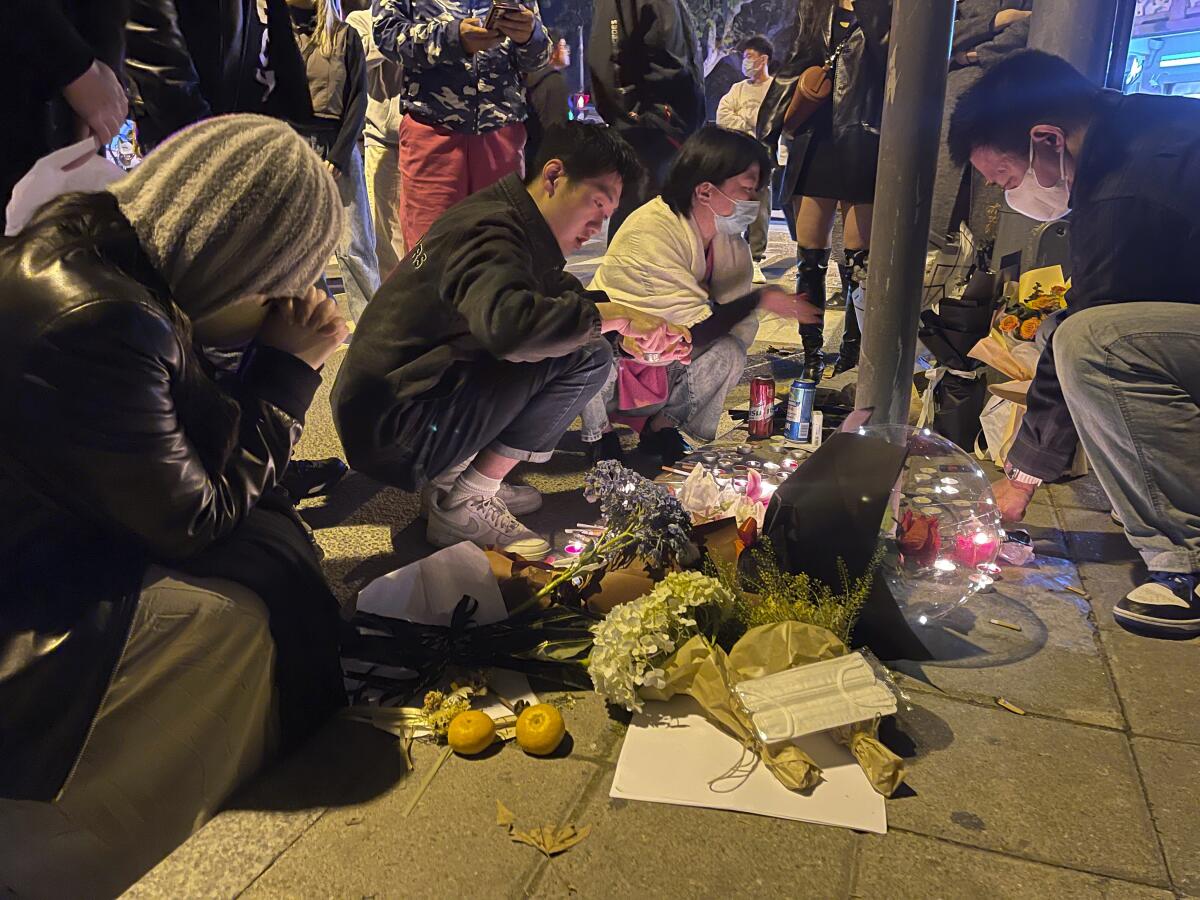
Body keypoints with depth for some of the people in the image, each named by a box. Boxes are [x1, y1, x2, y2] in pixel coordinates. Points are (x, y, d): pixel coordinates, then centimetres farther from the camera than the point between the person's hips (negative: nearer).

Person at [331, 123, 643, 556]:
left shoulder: (511, 222, 13)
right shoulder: (493, 233, -19)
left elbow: (563, 297, 20)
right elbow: (507, 323, -40)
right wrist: (612, 316, -25)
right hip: (392, 429, -10)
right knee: (584, 356, -15)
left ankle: (451, 478, 10)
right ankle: (466, 505, -8)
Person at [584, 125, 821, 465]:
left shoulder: (732, 239, -6)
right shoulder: (651, 231, -29)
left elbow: (741, 322, -11)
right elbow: (697, 330, -28)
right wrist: (761, 299, -22)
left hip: (664, 365, 5)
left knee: (729, 353, -20)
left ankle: (663, 426, 4)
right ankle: (598, 430, -6)